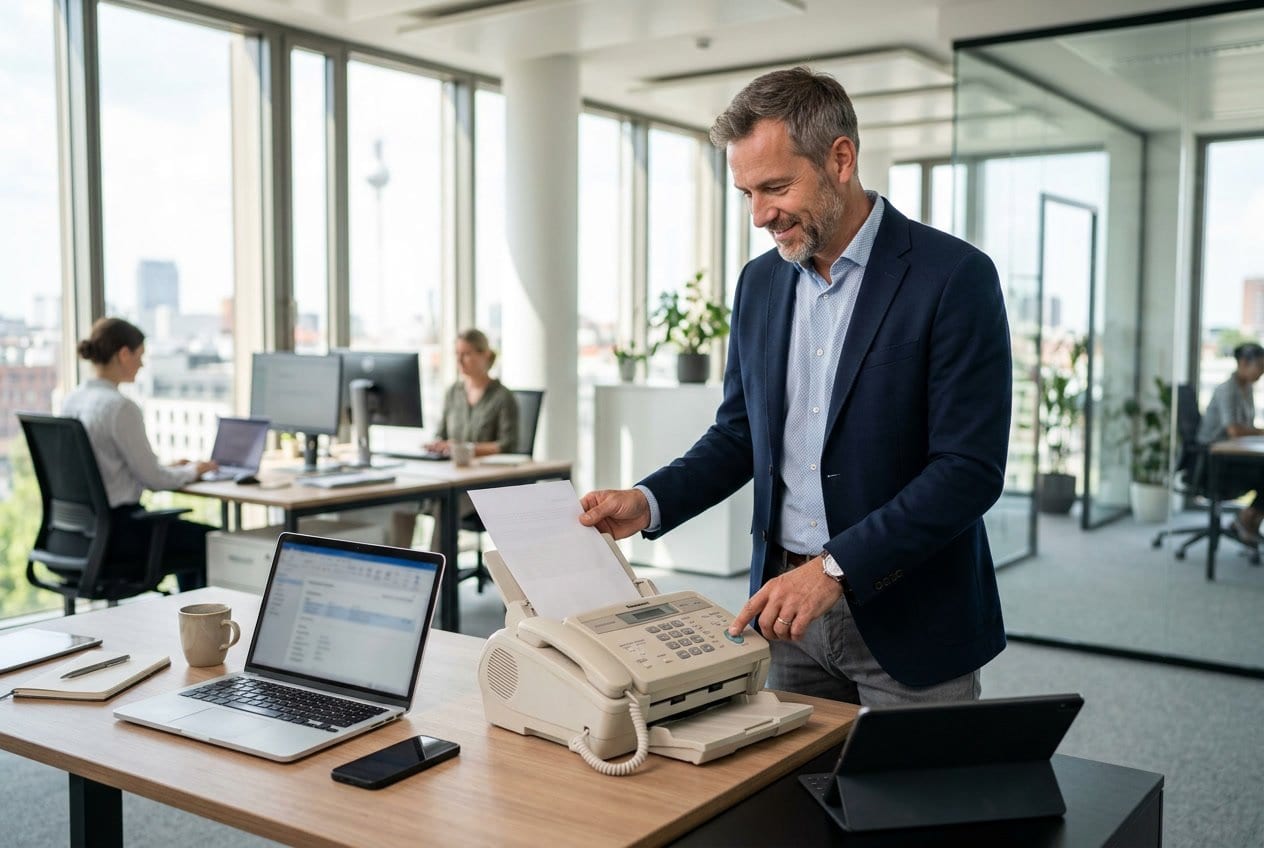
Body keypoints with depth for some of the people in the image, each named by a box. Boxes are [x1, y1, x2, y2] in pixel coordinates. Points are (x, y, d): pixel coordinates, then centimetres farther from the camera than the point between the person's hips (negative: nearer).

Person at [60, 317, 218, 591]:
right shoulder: (120, 407, -21)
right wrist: (192, 471, 4)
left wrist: (169, 468, 17)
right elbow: (153, 478, -16)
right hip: (117, 530, -9)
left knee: (189, 532, 27)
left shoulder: (72, 400, 5)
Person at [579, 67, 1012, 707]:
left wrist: (834, 568, -24)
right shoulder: (759, 281, 7)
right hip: (787, 607, 5)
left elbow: (970, 468, -18)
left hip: (908, 619, -5)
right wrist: (650, 502, -4)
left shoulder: (954, 277, -13)